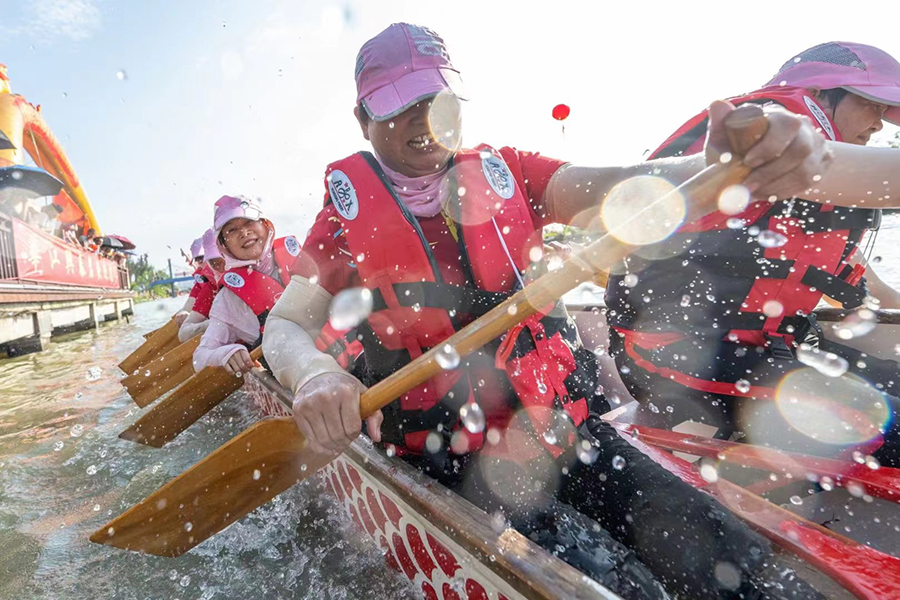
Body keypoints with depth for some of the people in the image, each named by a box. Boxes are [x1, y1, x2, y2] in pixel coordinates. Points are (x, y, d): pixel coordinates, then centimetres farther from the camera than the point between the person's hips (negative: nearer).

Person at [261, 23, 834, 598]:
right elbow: (283, 326, -1)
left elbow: (612, 188, -9)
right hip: (442, 460, -1)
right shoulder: (349, 213, 2)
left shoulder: (505, 171, 6)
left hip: (564, 427, 2)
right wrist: (313, 374, -25)